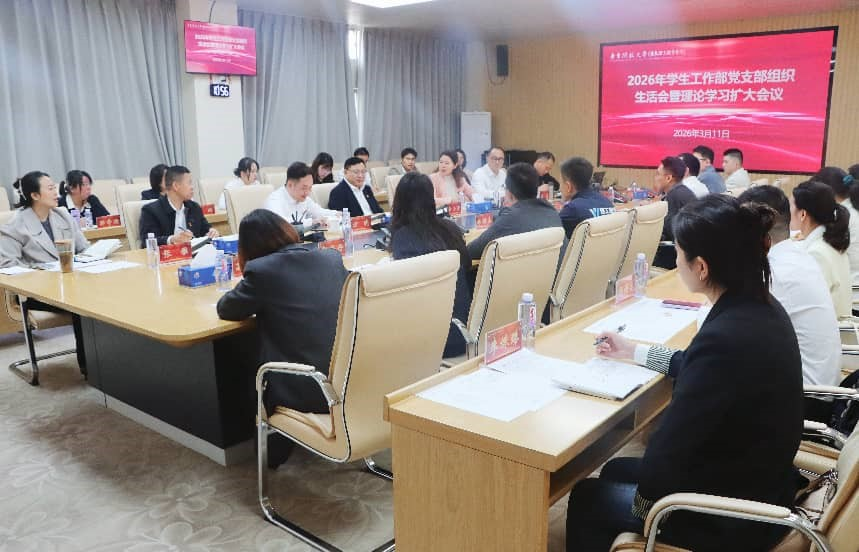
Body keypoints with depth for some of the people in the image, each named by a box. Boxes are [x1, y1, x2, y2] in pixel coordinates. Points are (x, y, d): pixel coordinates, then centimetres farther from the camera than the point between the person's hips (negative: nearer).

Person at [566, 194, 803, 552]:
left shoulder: (726, 337, -33)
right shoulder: (760, 308, -4)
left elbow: (666, 451, -26)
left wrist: (645, 497, -7)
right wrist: (634, 352, 23)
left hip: (734, 517, -8)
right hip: (757, 487, 8)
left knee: (586, 498, 10)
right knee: (616, 470, 24)